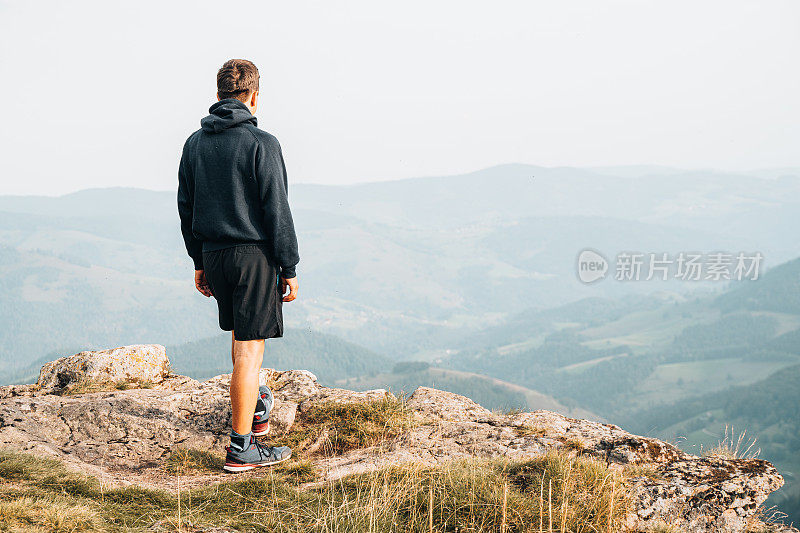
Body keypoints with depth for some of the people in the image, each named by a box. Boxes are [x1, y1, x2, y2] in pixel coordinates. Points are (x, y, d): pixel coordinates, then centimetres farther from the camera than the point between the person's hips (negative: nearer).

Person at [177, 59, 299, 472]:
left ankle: (257, 408, 41)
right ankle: (241, 448, 2)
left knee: (240, 333, 25)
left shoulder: (195, 143, 7)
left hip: (214, 254, 7)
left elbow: (186, 208, 11)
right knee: (250, 348, -2)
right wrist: (289, 269, -7)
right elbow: (277, 211, -14)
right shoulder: (261, 144, -13)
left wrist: (200, 261, 19)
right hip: (254, 255, -6)